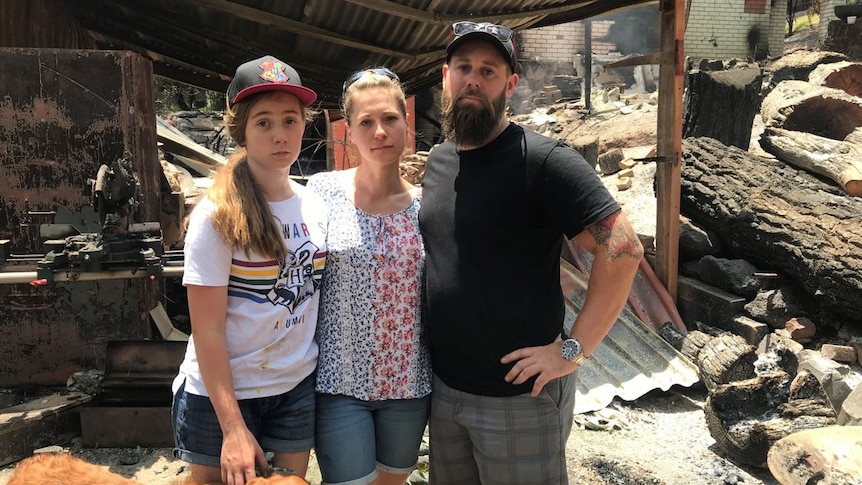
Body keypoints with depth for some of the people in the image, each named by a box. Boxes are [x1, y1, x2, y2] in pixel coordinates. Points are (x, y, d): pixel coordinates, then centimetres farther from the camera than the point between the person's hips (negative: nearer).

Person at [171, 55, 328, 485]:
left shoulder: (316, 207, -1)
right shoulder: (217, 215, -16)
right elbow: (207, 330, -16)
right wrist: (233, 427, -17)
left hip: (298, 388, 4)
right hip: (221, 394, -4)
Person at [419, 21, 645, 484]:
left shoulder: (542, 160, -16)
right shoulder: (437, 160, 7)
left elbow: (622, 249, -20)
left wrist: (573, 349, -20)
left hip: (520, 396, -6)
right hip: (444, 386, 7)